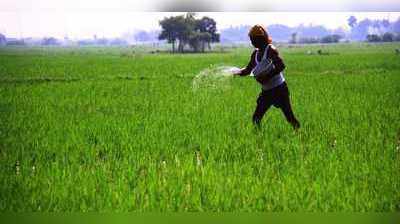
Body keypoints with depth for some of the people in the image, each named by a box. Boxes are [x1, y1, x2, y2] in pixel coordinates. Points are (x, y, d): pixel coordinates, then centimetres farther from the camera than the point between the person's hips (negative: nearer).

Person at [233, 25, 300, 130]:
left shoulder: (270, 50, -14)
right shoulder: (255, 53, 8)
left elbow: (281, 66, -25)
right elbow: (248, 69, 16)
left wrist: (268, 76, -28)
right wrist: (237, 72, -2)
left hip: (279, 89, -8)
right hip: (266, 91, 8)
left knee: (289, 117, -3)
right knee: (256, 118, 6)